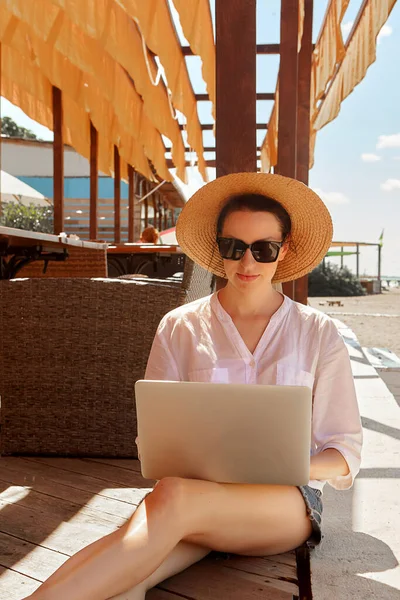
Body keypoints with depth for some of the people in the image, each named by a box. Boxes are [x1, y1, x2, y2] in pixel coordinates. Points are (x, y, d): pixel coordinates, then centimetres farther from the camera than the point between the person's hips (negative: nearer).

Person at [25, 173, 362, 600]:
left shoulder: (318, 333, 7)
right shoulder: (179, 328, 8)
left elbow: (346, 451, 8)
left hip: (287, 502, 0)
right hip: (197, 489, 1)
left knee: (174, 498, -35)